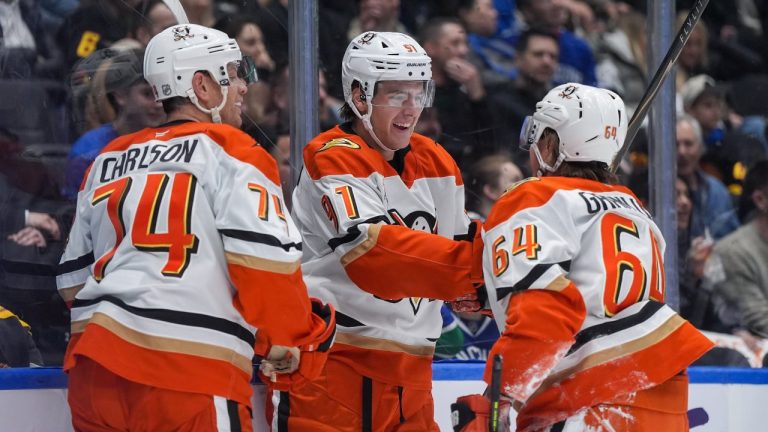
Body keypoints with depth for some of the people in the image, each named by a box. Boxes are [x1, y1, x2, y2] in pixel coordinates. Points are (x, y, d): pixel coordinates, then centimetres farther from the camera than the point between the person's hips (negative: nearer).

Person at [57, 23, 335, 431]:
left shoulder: (109, 160, 21)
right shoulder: (229, 152, 2)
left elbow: (75, 276, 22)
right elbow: (265, 256, -8)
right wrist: (288, 342, 6)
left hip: (94, 367, 7)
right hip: (188, 377, -7)